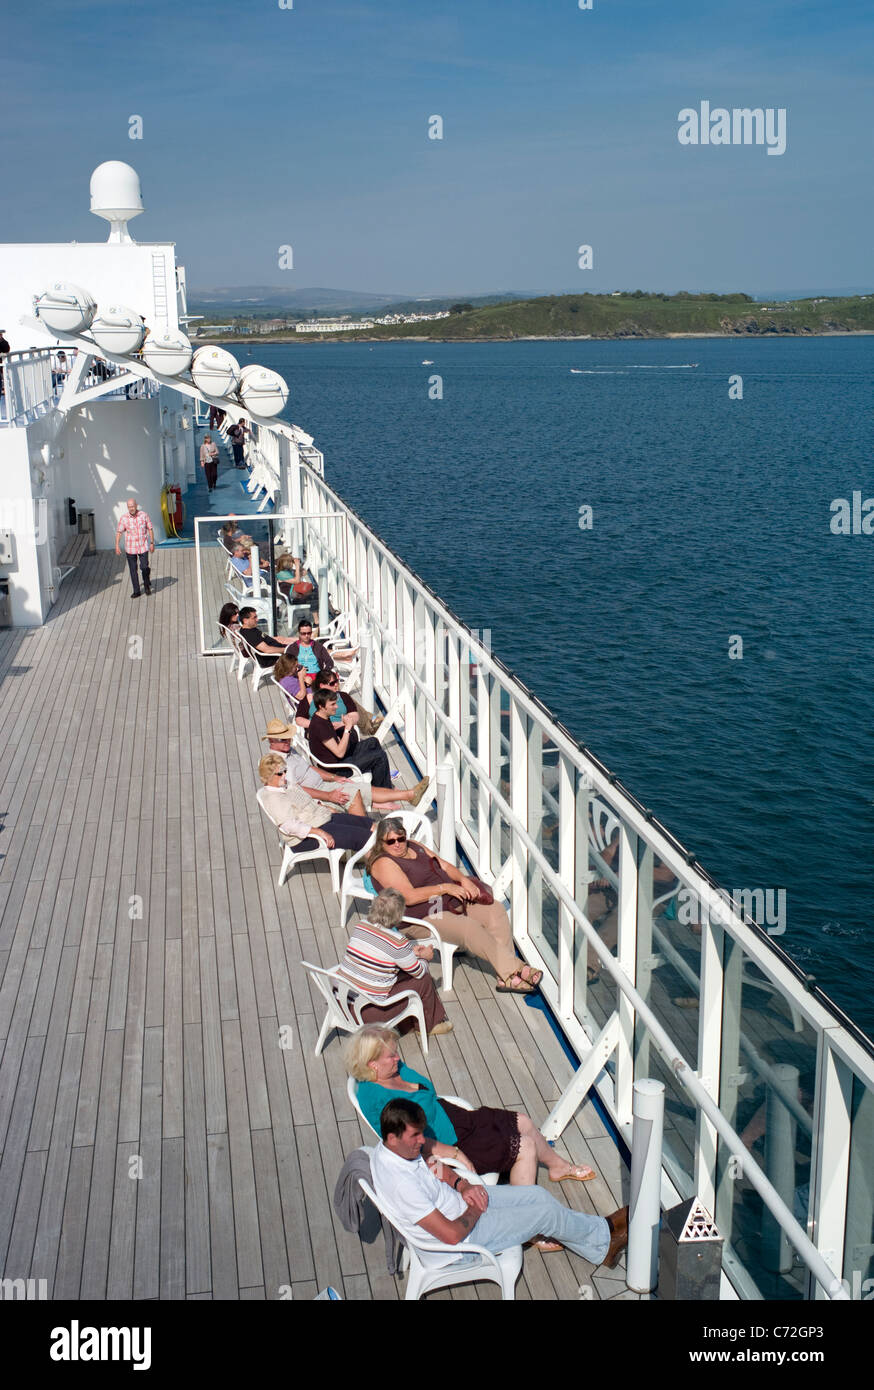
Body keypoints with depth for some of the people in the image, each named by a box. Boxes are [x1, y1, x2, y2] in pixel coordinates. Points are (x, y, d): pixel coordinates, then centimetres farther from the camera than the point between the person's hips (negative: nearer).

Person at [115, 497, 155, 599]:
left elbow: (150, 529, 3)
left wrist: (152, 543, 2)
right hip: (130, 548, 0)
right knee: (133, 570, 4)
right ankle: (136, 591, 14)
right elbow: (119, 532, -2)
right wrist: (117, 546, -6)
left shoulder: (144, 515, -6)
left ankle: (147, 585, 24)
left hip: (143, 547, 0)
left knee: (144, 567, -5)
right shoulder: (123, 518, -7)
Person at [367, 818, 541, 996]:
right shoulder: (383, 863, -14)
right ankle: (514, 969, -20)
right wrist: (445, 888, -25)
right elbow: (408, 897, -24)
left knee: (495, 910, -7)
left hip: (450, 901, 9)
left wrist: (463, 880, -6)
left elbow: (444, 866, 14)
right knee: (470, 927, -30)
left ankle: (506, 979, -15)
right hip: (422, 918, -9)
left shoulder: (413, 846, 12)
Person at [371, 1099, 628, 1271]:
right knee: (548, 1213, -1)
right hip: (465, 1232, -9)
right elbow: (452, 1234, -34)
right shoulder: (401, 1184, -38)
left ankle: (600, 1250, 29)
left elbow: (431, 1163, 11)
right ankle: (604, 1232, 27)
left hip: (458, 1200, 9)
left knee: (538, 1195, 10)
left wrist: (462, 1185, -6)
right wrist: (476, 1210, -15)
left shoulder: (391, 1148, -10)